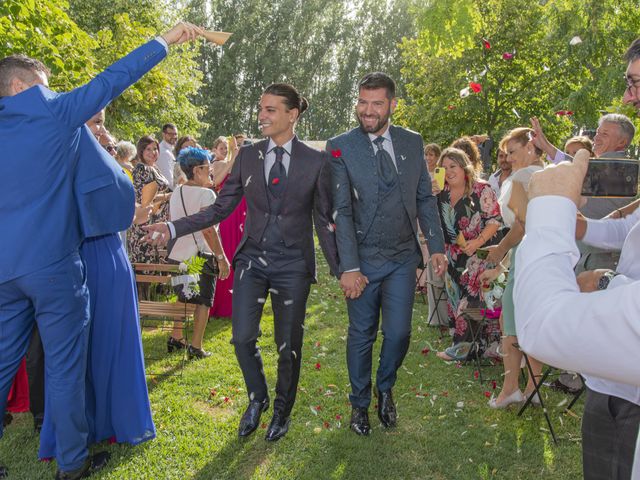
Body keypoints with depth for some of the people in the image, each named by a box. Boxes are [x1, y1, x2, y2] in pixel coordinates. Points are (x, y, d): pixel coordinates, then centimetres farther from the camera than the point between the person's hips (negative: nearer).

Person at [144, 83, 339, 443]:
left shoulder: (316, 162, -3)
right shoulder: (248, 156, 3)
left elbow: (324, 221, 1)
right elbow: (221, 208, 4)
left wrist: (339, 270, -1)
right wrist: (173, 228, -6)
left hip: (293, 265, -2)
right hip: (253, 258, 2)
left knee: (288, 345, 7)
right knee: (243, 337, -4)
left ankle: (283, 410, 33)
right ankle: (257, 398, 27)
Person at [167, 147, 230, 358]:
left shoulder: (176, 193, 7)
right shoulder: (206, 194, -14)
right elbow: (207, 230, -20)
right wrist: (221, 257, -16)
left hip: (177, 254, 7)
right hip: (200, 255, -7)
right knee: (204, 301, 6)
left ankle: (176, 338, 28)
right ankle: (195, 347, 8)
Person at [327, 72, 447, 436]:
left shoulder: (412, 143, 3)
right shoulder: (341, 147, -8)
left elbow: (425, 198, 8)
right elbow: (341, 211, -12)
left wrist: (437, 246, 1)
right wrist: (349, 267, -16)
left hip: (403, 257, 3)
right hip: (364, 259, -2)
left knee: (398, 333, 5)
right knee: (361, 335, 10)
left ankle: (385, 389, 35)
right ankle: (360, 403, 32)